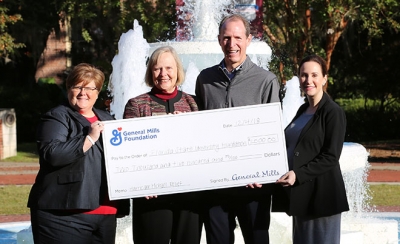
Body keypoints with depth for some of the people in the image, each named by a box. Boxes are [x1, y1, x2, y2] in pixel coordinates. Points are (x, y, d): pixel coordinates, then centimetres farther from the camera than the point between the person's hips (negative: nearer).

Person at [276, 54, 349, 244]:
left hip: (321, 193, -8)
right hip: (301, 194, 8)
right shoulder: (303, 110, 15)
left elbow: (330, 157, -14)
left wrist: (299, 175, -23)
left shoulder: (333, 113, -8)